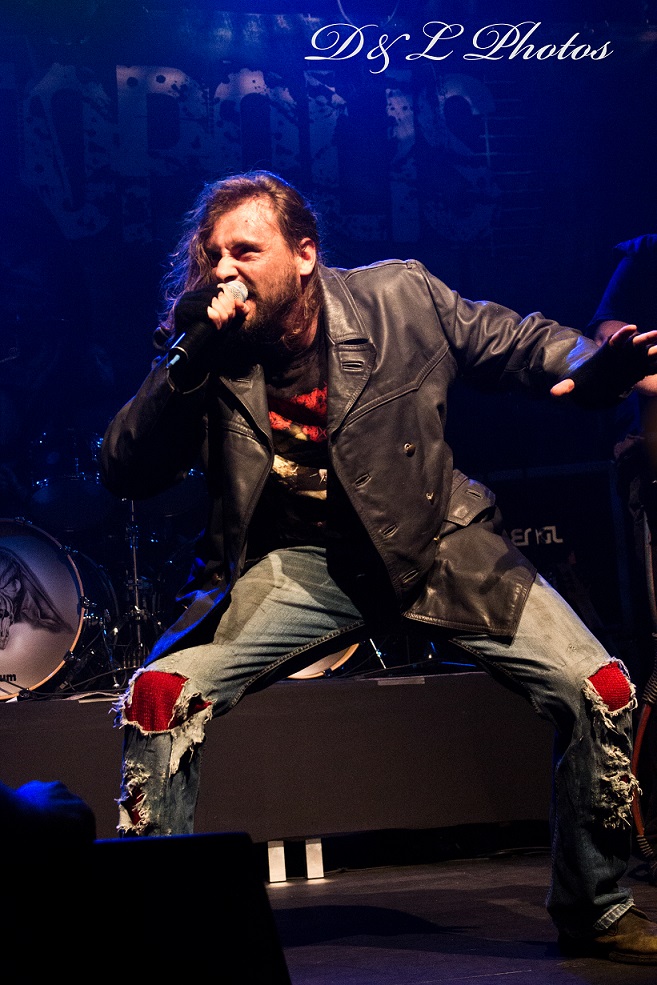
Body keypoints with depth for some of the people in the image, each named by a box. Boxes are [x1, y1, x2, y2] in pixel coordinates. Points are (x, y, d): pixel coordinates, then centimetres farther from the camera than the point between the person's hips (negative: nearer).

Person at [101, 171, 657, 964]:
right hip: (292, 564, 0)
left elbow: (518, 340, 5)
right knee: (159, 696, -21)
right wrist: (191, 355, -25)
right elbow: (123, 473, -13)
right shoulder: (200, 349, -7)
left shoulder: (402, 298, -8)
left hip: (434, 542, 0)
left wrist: (593, 367, -18)